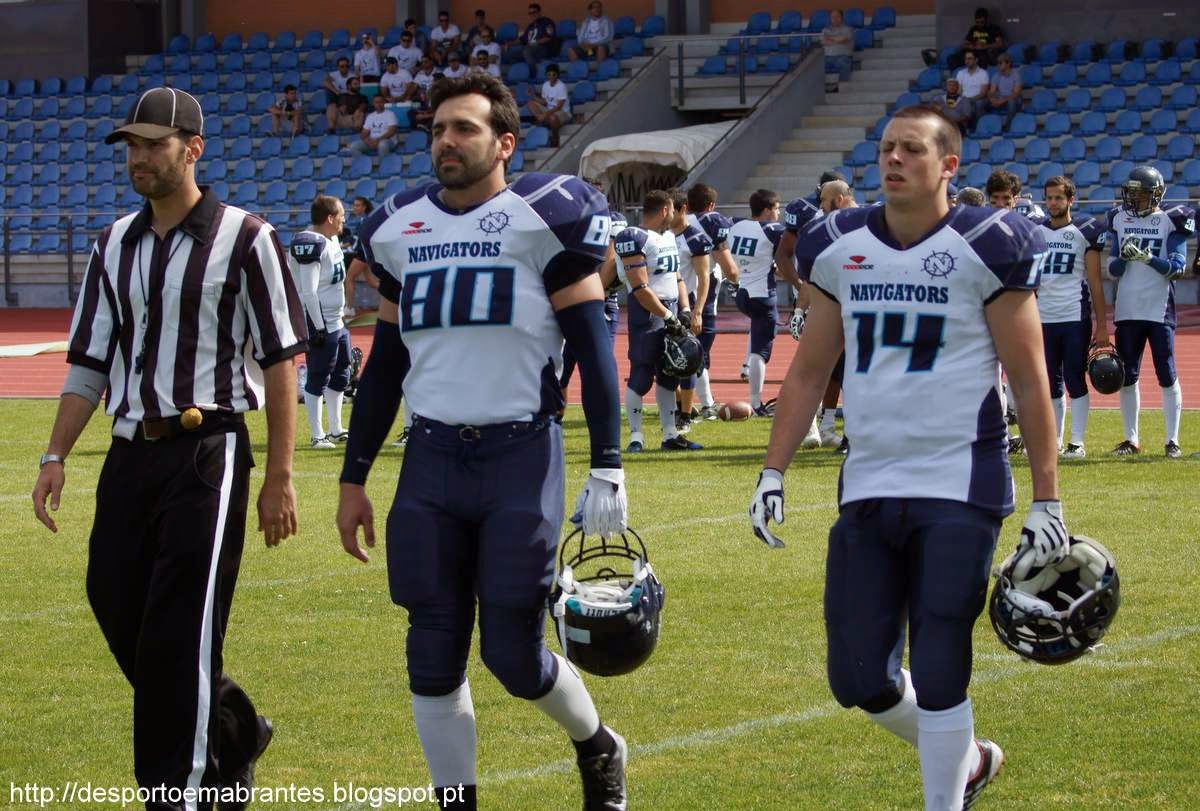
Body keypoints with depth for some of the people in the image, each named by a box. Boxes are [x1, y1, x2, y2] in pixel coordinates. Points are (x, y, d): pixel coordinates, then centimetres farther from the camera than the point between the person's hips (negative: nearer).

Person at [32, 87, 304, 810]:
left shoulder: (244, 239, -4)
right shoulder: (116, 247, 14)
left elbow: (282, 360, -4)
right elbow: (90, 362, 16)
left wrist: (279, 477, -8)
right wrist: (56, 457, 6)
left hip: (207, 454, -6)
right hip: (130, 454, 6)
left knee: (180, 633, -8)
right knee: (117, 609, 6)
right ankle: (235, 734, 27)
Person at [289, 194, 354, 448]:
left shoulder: (331, 240, 12)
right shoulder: (311, 244, -19)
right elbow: (308, 292, -22)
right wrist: (319, 327, -22)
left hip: (336, 322, 10)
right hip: (320, 322, -10)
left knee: (340, 374, 18)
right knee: (318, 379, -2)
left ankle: (336, 430, 28)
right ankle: (317, 436, 5)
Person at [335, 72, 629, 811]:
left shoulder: (546, 217, -5)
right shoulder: (400, 229, 11)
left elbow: (593, 350, -4)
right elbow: (385, 364, 17)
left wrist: (607, 469, -10)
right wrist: (354, 478, 16)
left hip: (521, 454, -5)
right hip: (432, 458, 5)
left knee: (513, 652, -2)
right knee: (434, 656, 5)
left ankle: (597, 747, 27)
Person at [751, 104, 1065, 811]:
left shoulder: (985, 249, -6)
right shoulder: (839, 250, 8)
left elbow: (1031, 383, -4)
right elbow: (810, 371, 17)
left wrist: (1047, 504, -7)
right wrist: (773, 474, 10)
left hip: (959, 489, -5)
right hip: (868, 487, 5)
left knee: (938, 675, -6)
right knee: (857, 680, 6)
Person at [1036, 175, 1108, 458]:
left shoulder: (1085, 232, -1)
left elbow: (1095, 283, -2)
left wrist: (1102, 325, -5)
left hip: (1075, 317, -4)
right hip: (1044, 318, 4)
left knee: (1075, 380, -5)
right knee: (1051, 383, 8)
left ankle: (1077, 442, -1)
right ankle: (1055, 440, 14)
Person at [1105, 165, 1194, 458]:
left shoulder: (1170, 221, -2)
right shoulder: (1120, 220, 8)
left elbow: (1177, 267, -10)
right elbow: (1113, 270, 8)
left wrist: (1146, 257, -24)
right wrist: (1124, 257, -13)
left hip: (1159, 309, -4)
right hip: (1127, 310, 4)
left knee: (1167, 376, -1)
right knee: (1127, 377, 7)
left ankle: (1173, 440, 5)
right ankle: (1131, 439, 16)